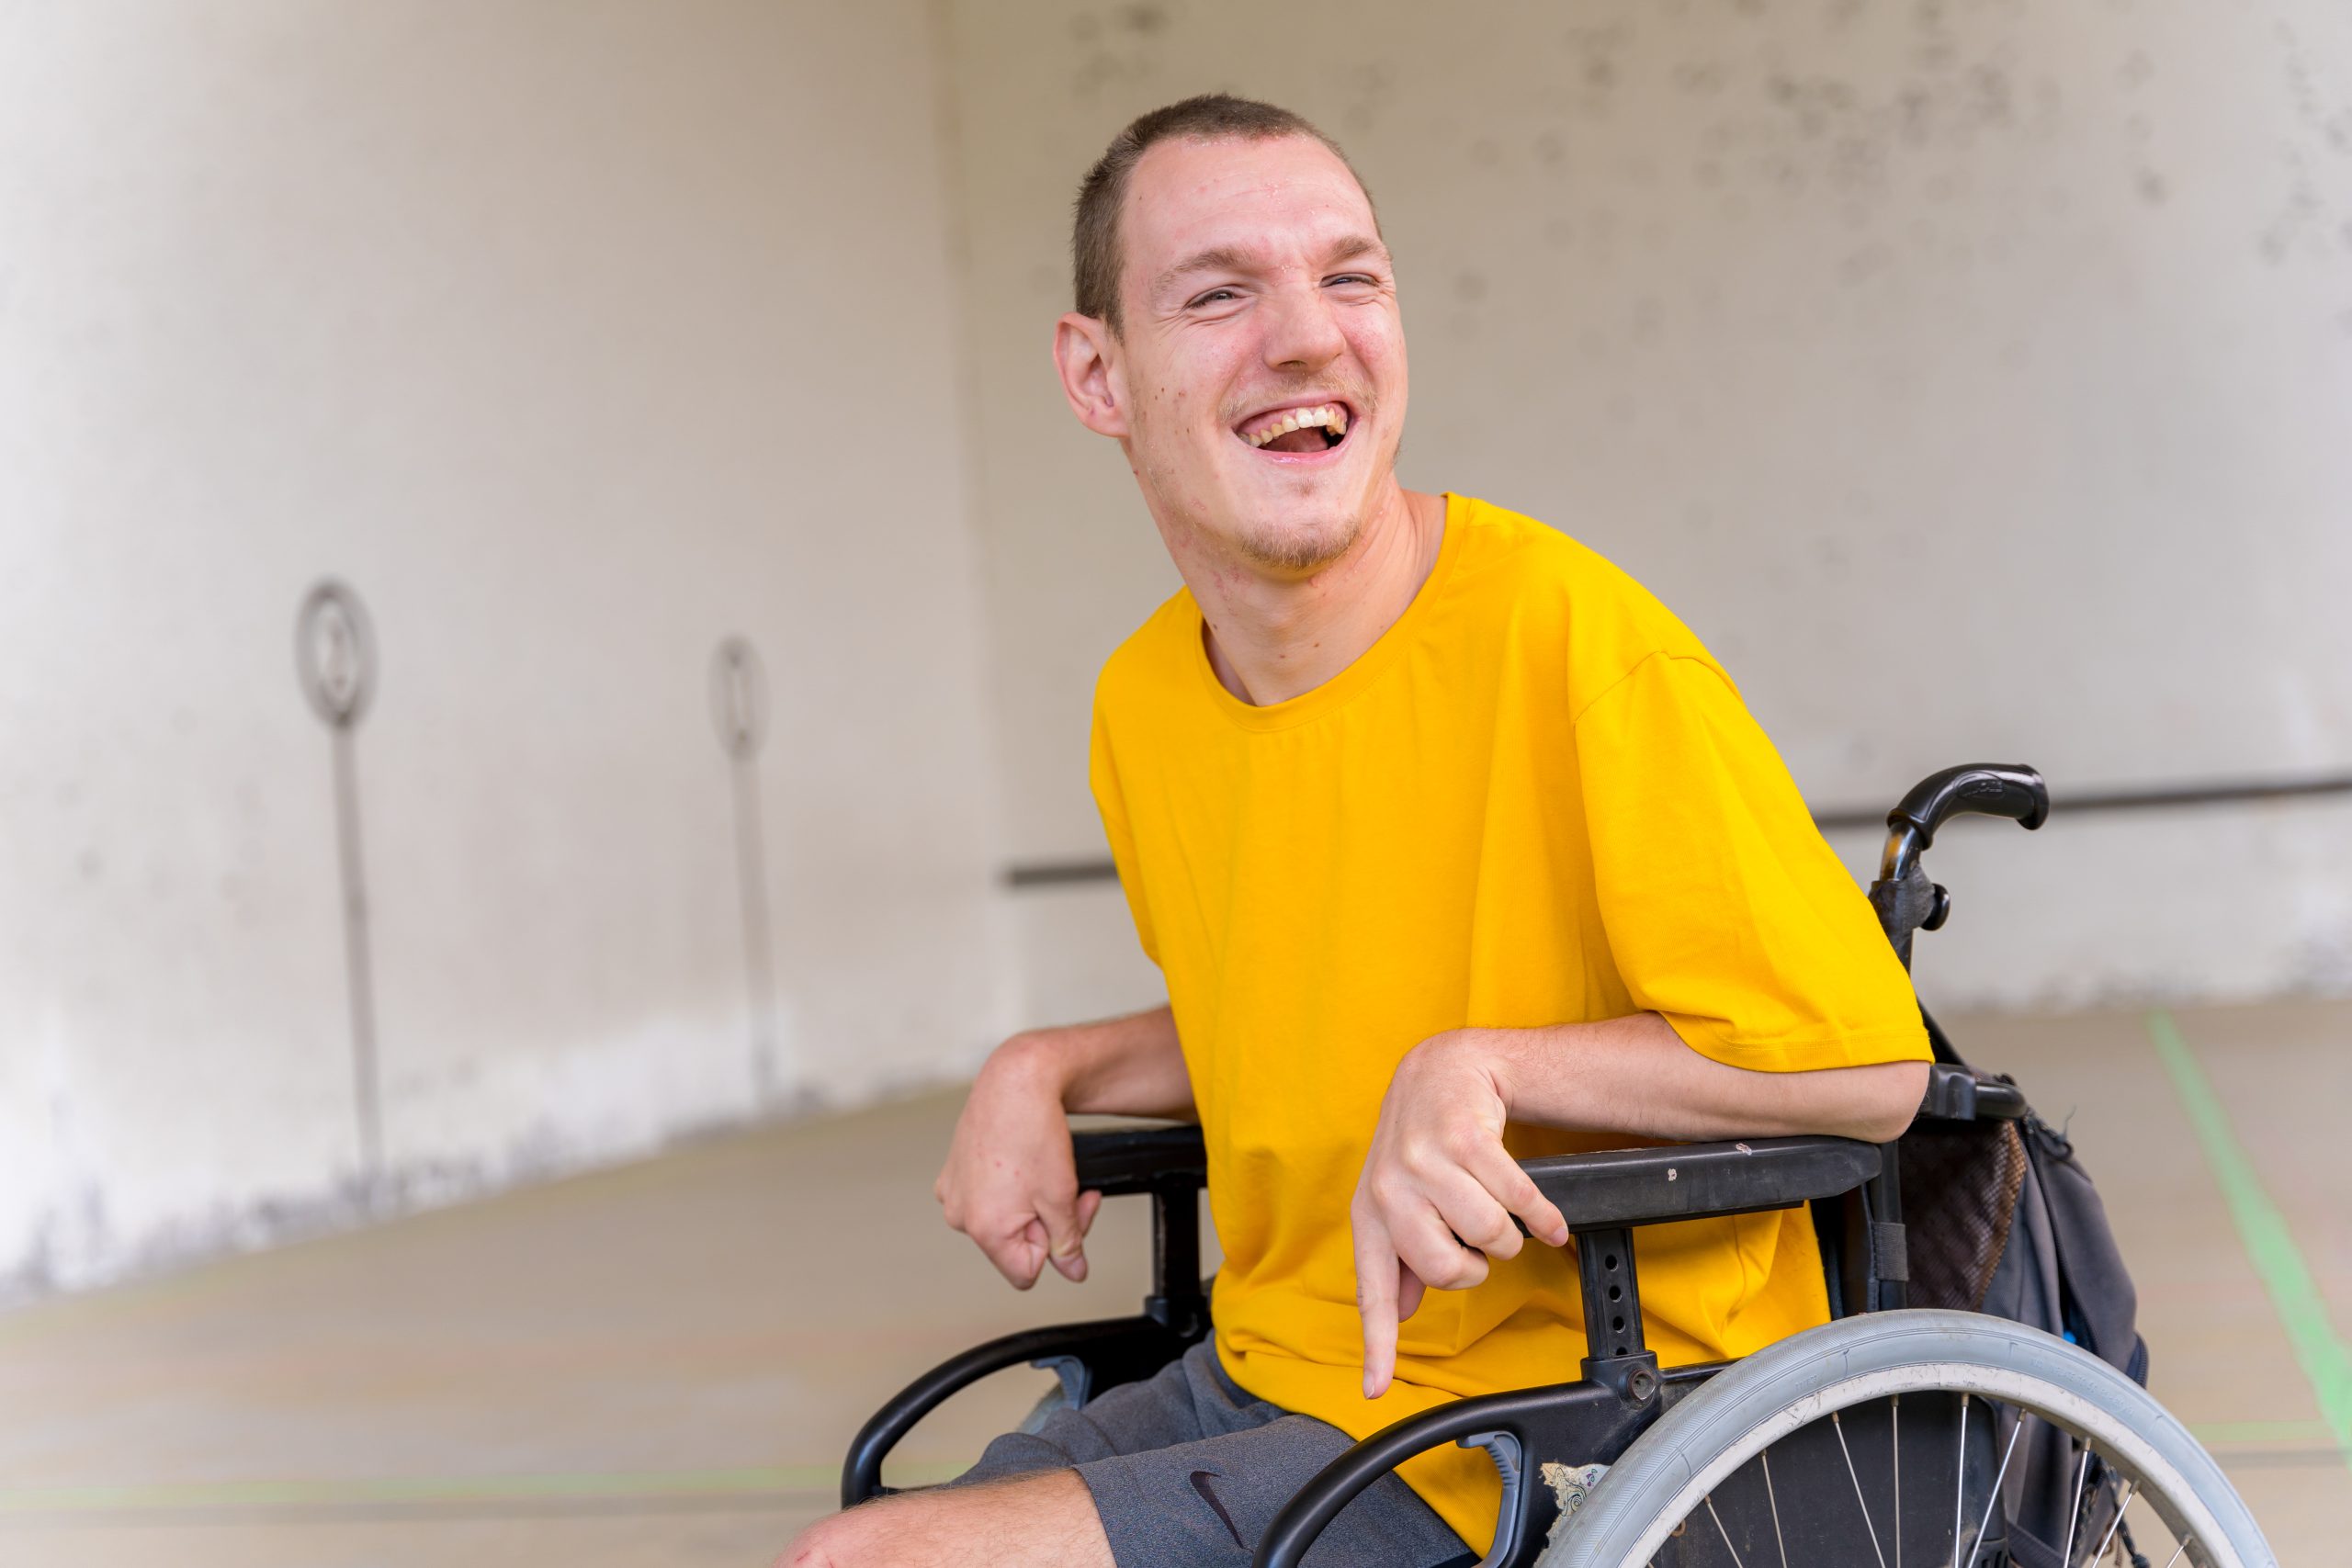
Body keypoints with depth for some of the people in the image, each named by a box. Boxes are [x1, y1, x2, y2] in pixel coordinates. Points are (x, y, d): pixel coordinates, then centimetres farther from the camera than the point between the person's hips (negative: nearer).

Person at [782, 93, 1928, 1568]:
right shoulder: (1141, 703, 5)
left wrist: (1479, 1066, -25)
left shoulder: (1563, 634, -19)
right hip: (1265, 1381, 7)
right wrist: (1048, 1071, 6)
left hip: (1553, 1434, -7)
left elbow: (1864, 1066, -18)